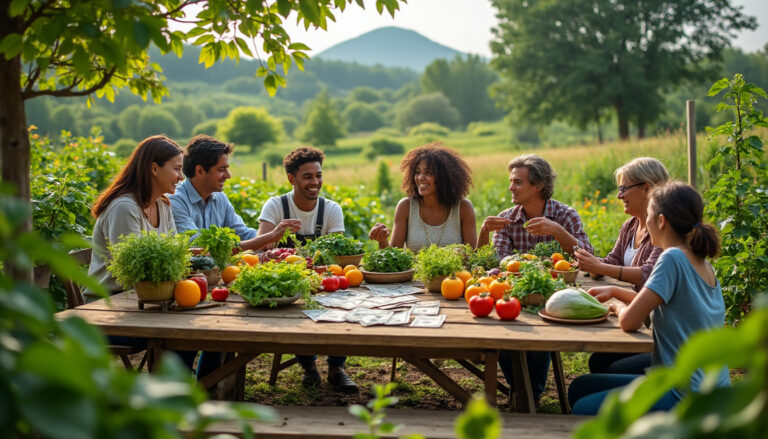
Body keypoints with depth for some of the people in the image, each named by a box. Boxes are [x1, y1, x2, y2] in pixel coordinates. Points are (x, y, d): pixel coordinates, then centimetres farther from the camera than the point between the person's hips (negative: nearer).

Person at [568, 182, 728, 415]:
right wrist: (614, 292, 23)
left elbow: (629, 321, -20)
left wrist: (619, 307, 1)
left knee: (584, 410, -9)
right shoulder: (705, 266, 9)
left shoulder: (673, 258, -19)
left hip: (686, 397, -9)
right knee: (580, 388, 12)